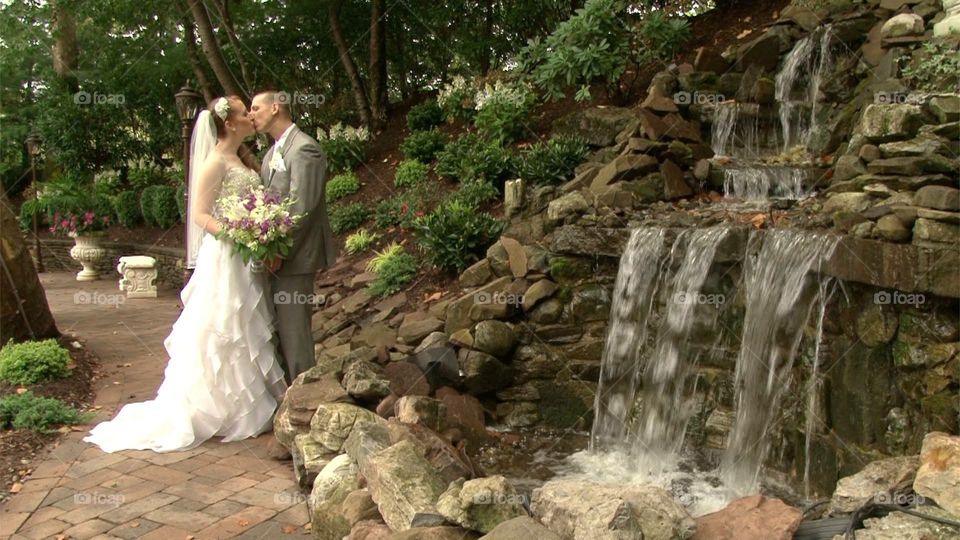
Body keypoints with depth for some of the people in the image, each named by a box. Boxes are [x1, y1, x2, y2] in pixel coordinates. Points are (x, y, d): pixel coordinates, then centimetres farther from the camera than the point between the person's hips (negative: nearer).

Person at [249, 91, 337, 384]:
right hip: (275, 255, 9)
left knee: (293, 329, -3)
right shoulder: (273, 152, 16)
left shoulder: (304, 149, -14)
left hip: (294, 257, -9)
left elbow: (300, 208, -20)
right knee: (279, 329, 16)